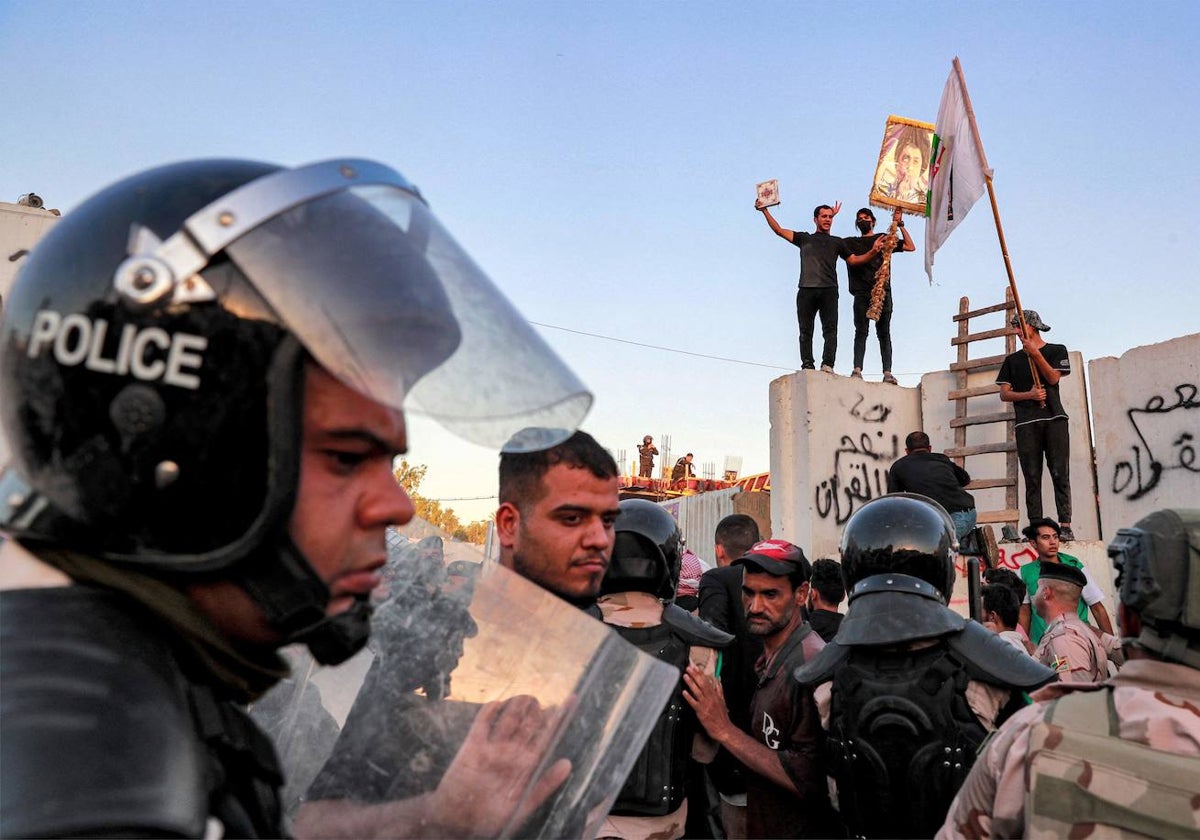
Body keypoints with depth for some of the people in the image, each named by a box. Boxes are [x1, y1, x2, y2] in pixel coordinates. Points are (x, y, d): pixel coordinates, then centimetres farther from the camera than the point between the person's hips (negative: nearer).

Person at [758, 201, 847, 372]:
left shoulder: (837, 242, 23)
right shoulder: (804, 238, 21)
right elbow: (779, 230, 18)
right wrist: (765, 210, 13)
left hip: (829, 290, 0)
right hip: (806, 290, 1)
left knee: (830, 329, -13)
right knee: (806, 330, -4)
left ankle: (827, 364, -22)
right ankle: (807, 366, -5)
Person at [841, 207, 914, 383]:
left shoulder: (884, 238, 22)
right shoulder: (850, 242, 17)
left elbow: (911, 247, 17)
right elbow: (853, 261, -2)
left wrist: (900, 225, 13)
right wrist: (873, 251, -17)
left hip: (883, 291, 1)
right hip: (862, 292, -1)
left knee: (884, 332, -4)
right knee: (861, 331, -10)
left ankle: (887, 372, -10)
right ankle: (857, 370, -17)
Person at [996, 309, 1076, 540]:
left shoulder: (1056, 350, 14)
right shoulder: (1012, 360, 19)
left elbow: (1053, 378, -3)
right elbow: (1004, 394, 11)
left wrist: (1035, 353, -11)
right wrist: (1029, 395, -6)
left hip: (1054, 418, -2)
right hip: (1026, 423, 2)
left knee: (1060, 474, -8)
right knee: (1032, 477, -3)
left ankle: (1065, 526, -9)